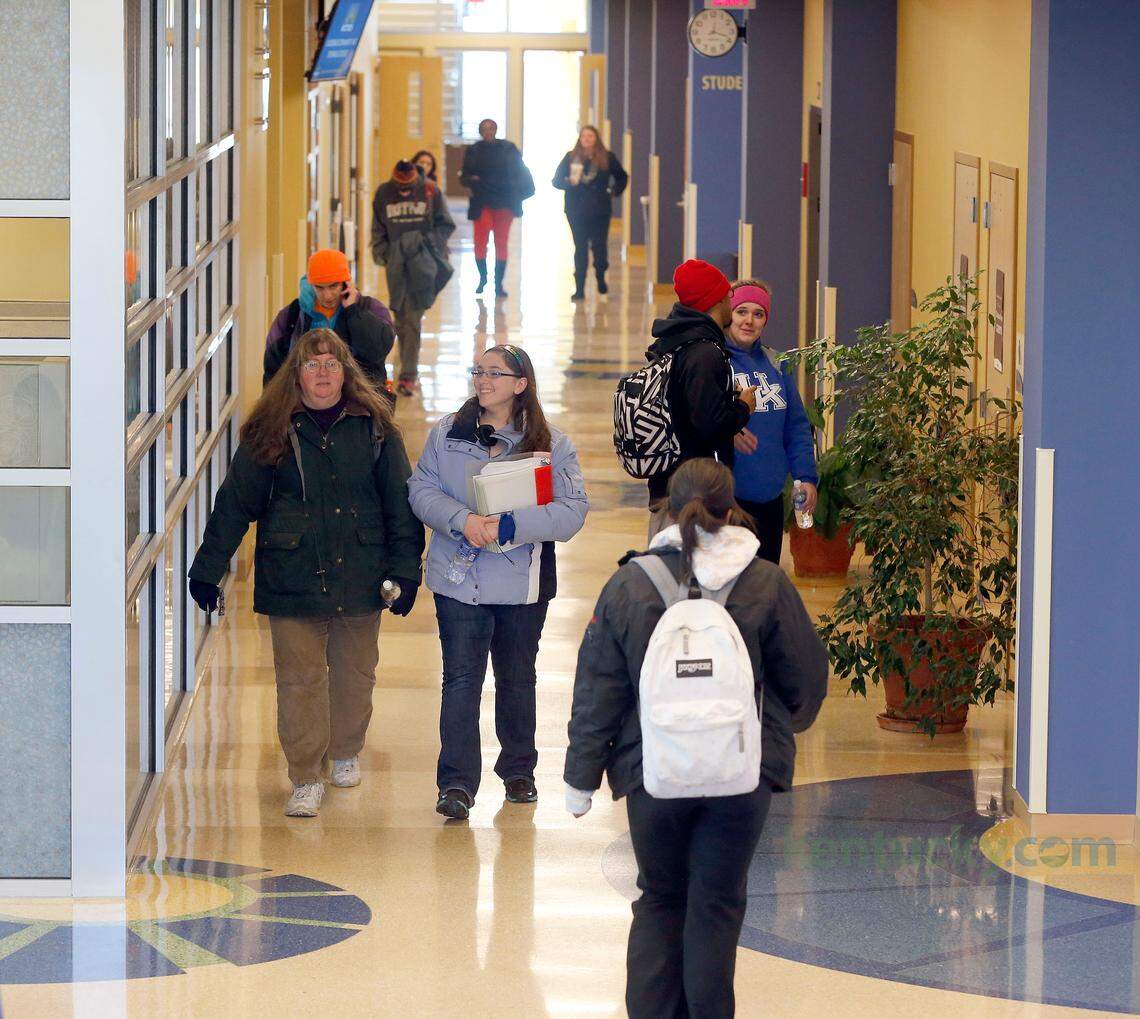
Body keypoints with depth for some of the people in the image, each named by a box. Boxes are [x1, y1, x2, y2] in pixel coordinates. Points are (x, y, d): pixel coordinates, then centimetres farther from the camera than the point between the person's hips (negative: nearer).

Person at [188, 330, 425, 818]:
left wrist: (406, 570, 1)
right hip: (292, 579, -1)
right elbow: (235, 502, 1)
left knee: (354, 673, 13)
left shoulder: (373, 427, 2)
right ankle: (306, 778, 3)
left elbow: (400, 502, 6)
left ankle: (345, 752, 36)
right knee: (299, 679, -4)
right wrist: (207, 569, -1)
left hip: (359, 577, 1)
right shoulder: (272, 431, -1)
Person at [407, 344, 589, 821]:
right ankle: (456, 782, -6)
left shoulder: (551, 444, -2)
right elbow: (421, 489, -1)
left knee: (518, 678, 15)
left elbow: (572, 511, -9)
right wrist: (463, 520, -20)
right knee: (461, 678, -6)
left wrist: (509, 526, -22)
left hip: (523, 582, 1)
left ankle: (518, 770, 32)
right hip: (459, 579, 0)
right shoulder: (446, 433, 3)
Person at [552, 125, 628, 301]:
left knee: (599, 245, -6)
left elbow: (622, 177, 18)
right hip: (577, 211, 0)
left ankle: (601, 278, 19)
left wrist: (614, 192, 5)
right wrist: (569, 183, -13)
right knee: (580, 248, 1)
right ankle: (579, 288, 4)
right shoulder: (571, 157, 5)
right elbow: (556, 180, 6)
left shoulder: (607, 158, 4)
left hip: (600, 209, 0)